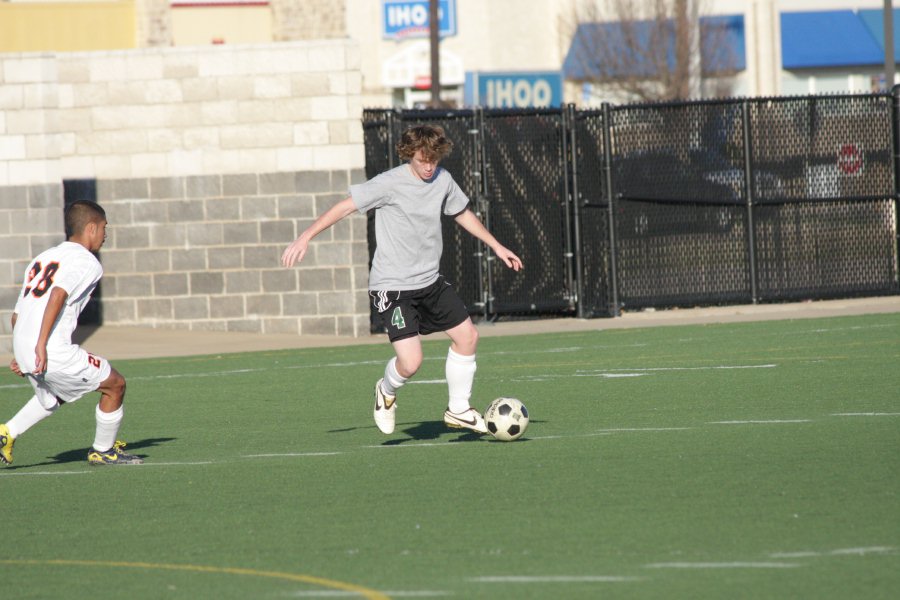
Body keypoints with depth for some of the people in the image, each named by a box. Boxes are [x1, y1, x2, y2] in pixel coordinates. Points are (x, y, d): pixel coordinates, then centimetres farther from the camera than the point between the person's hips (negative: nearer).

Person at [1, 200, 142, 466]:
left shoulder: (42, 258, 22)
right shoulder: (87, 262, -3)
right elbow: (58, 294, -22)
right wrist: (42, 344, -26)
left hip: (23, 350, 8)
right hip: (53, 352, -8)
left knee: (54, 395, 35)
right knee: (114, 384, 10)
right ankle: (103, 451, 20)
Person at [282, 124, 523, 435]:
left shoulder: (443, 181, 3)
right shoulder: (391, 183, -16)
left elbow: (462, 213, 21)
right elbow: (345, 206, -14)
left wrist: (496, 246, 27)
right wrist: (305, 238, -20)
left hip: (430, 281, 7)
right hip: (392, 287, -7)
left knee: (467, 335, 7)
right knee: (411, 361, -16)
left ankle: (458, 409, 25)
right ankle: (386, 391, 19)